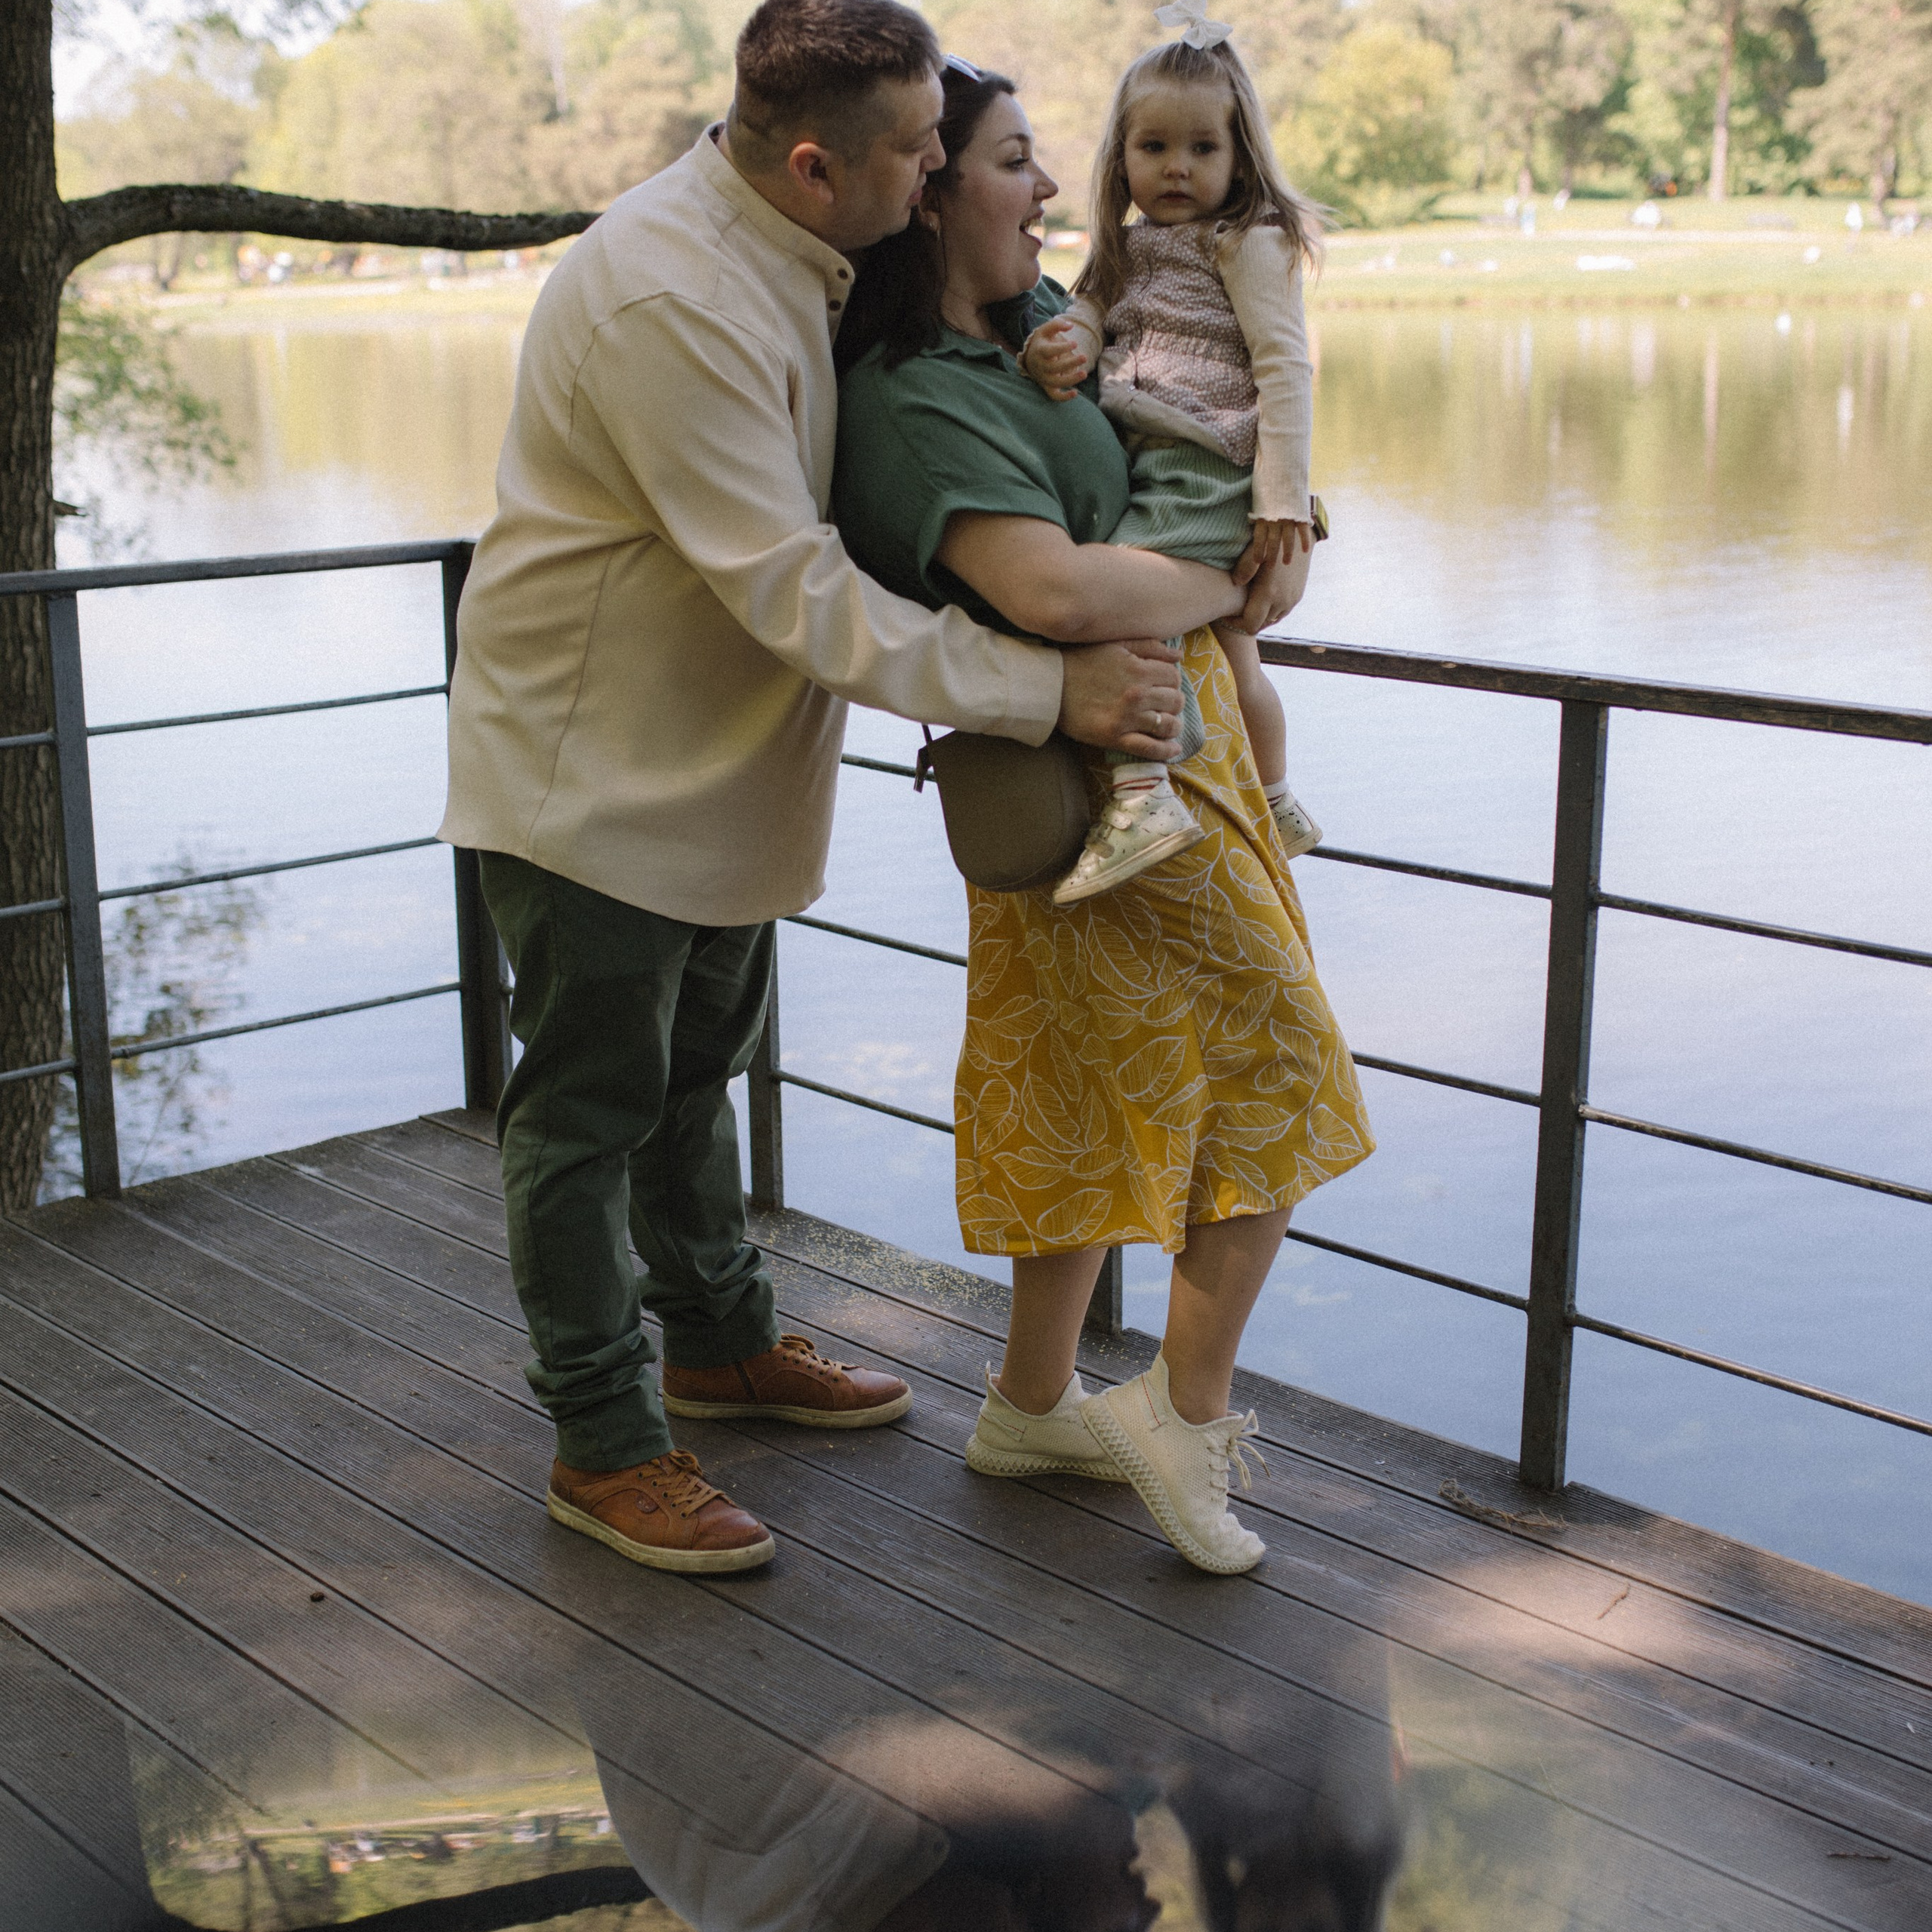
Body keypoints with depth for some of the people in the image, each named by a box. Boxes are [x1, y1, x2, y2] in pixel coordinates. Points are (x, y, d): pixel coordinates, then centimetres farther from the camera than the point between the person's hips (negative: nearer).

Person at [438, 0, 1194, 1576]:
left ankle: (721, 1342, 42)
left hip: (712, 757, 9)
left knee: (697, 1071, 23)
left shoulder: (787, 251, 0)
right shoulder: (670, 299, -30)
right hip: (589, 771, -9)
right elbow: (801, 598, -31)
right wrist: (1051, 691, -29)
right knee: (591, 1108, 3)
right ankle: (604, 1447, 17)